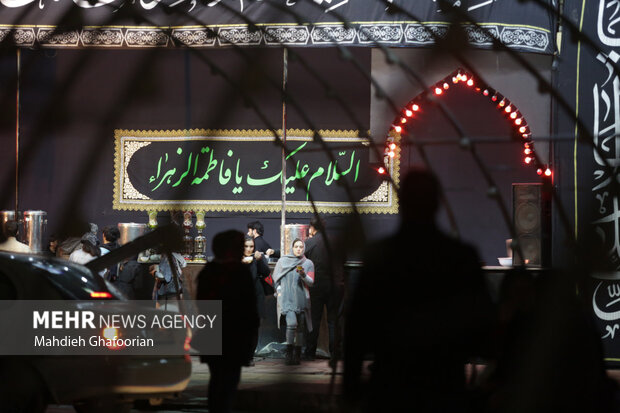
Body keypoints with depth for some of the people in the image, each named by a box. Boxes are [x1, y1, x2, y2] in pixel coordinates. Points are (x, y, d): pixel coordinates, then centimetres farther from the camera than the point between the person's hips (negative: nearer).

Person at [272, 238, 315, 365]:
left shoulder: (308, 263, 9)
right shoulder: (283, 261, 9)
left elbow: (311, 282, 2)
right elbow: (276, 278, 17)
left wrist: (303, 275, -17)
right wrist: (279, 291, 3)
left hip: (301, 298, 2)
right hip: (287, 297, -2)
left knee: (300, 327, 2)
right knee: (291, 323, -20)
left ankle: (297, 356, 10)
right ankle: (289, 354, -17)